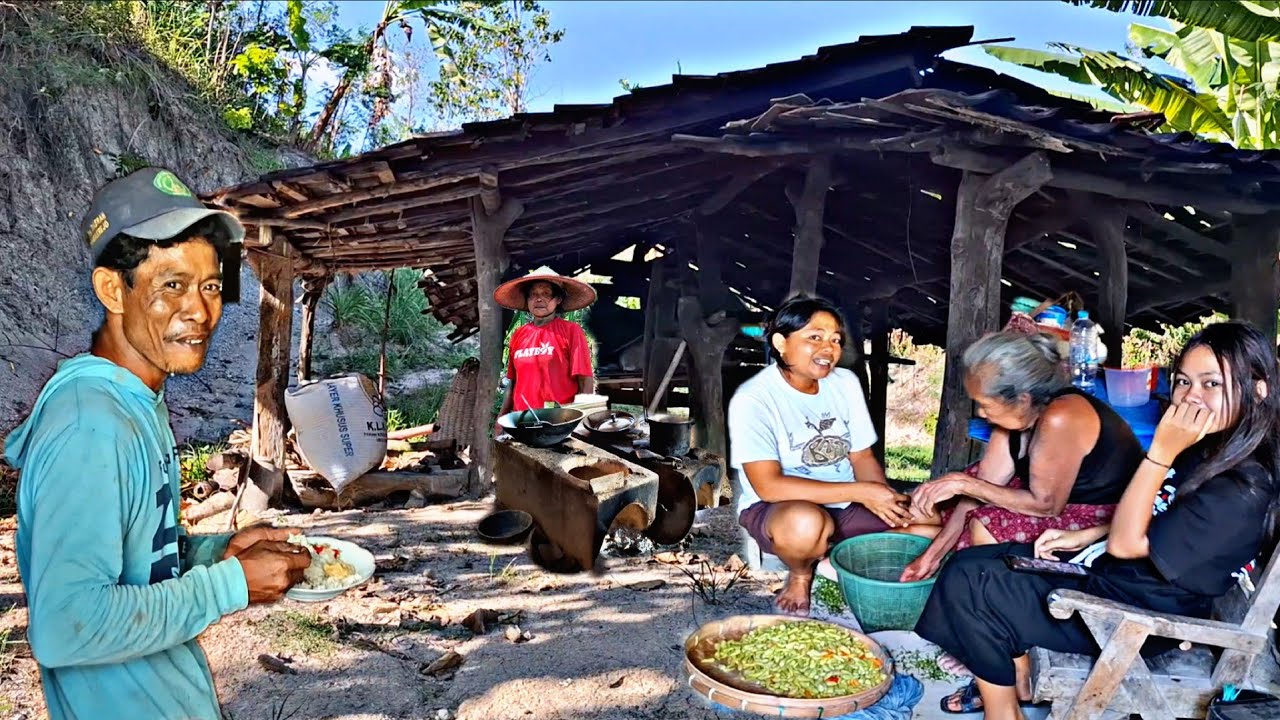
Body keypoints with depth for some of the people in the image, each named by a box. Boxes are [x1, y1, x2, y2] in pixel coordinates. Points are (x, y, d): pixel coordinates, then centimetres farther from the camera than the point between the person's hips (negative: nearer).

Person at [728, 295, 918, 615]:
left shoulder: (846, 383, 1)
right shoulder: (753, 399, -18)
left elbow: (862, 457, 6)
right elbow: (768, 486, -26)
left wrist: (884, 498, -17)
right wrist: (860, 492, -27)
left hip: (845, 506, 6)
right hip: (775, 509, -5)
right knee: (804, 523, -39)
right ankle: (800, 575, -2)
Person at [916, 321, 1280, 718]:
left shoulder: (1244, 491, -25)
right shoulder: (1202, 451, 2)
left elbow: (1126, 542, -25)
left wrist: (1161, 451, -29)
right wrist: (1083, 536, 6)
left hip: (1136, 616, -9)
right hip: (1108, 568, 9)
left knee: (967, 583, -13)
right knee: (971, 561, 8)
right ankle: (1018, 685, 16)